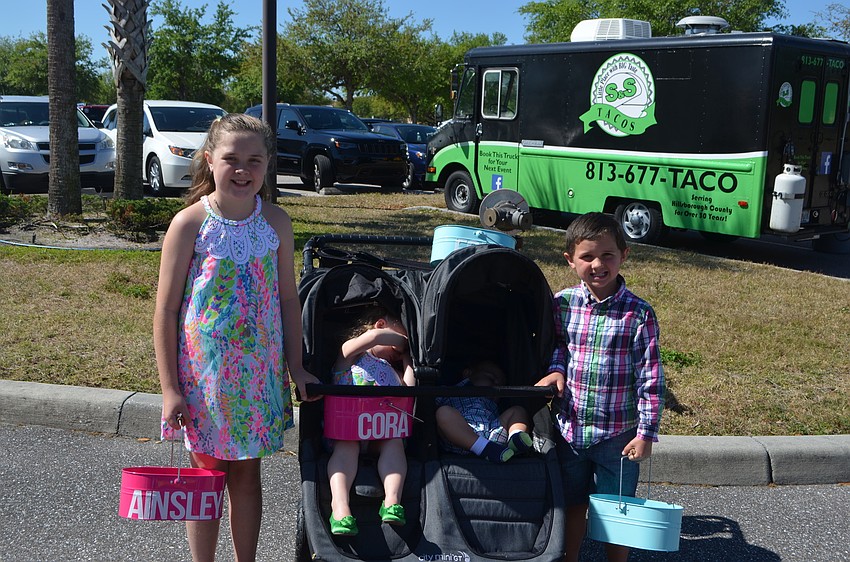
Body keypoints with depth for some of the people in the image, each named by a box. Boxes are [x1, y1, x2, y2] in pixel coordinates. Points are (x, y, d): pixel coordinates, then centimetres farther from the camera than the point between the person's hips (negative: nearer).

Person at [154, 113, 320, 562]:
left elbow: (288, 299, 8)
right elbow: (165, 312, -8)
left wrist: (296, 368, 6)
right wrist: (170, 389, -10)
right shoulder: (190, 224, -11)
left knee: (247, 475, 14)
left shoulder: (275, 222, 0)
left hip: (259, 372, 3)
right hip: (204, 373, -3)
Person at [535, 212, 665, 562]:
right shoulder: (561, 303, -4)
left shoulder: (638, 314, -13)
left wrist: (646, 433, -12)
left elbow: (651, 378, -10)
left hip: (617, 433, -3)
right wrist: (556, 369, -7)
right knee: (572, 504, 19)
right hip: (569, 427, 3)